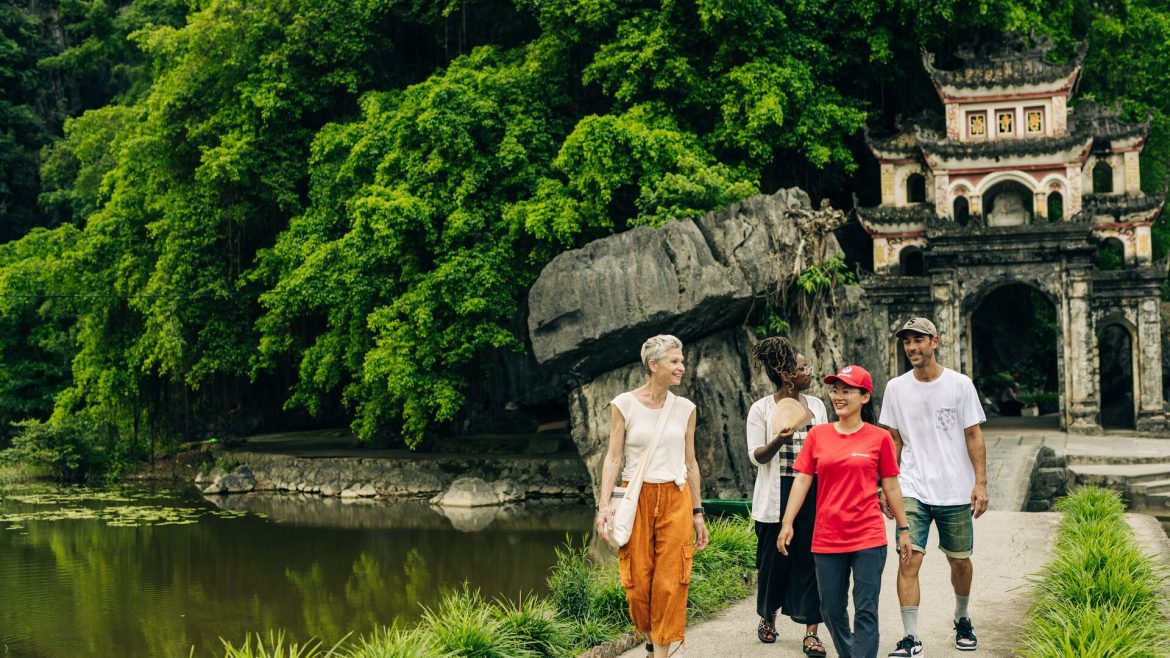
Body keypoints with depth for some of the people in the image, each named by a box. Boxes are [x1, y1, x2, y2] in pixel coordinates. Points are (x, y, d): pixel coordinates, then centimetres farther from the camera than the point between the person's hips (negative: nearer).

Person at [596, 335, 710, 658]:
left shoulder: (685, 408, 6)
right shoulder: (624, 404, -2)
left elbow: (690, 462, 11)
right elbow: (613, 457, -2)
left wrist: (697, 513, 11)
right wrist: (604, 504, -12)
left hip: (675, 500, 2)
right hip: (636, 498, -2)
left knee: (670, 582, -4)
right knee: (638, 581, -1)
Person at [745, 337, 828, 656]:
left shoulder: (816, 405, 9)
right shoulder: (761, 409, -2)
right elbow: (756, 456, -5)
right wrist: (778, 441, -24)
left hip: (811, 492, 3)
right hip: (776, 496, -3)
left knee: (810, 560, -2)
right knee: (774, 559, 5)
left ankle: (811, 632, 1)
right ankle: (767, 617, 29)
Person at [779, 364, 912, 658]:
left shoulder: (879, 438, -1)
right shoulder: (817, 435, 4)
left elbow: (891, 486, 5)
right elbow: (802, 480, 3)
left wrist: (903, 529, 6)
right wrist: (787, 523, -3)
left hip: (868, 537, -3)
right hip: (827, 537, 3)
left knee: (865, 612, -4)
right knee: (832, 610, 11)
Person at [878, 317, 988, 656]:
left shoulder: (960, 385, -2)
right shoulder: (896, 388, 3)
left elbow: (973, 436, 0)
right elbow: (894, 441, 10)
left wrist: (980, 482, -7)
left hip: (956, 492, 0)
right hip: (912, 490, 0)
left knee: (960, 561, 13)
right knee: (909, 559, -13)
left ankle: (962, 619, 38)